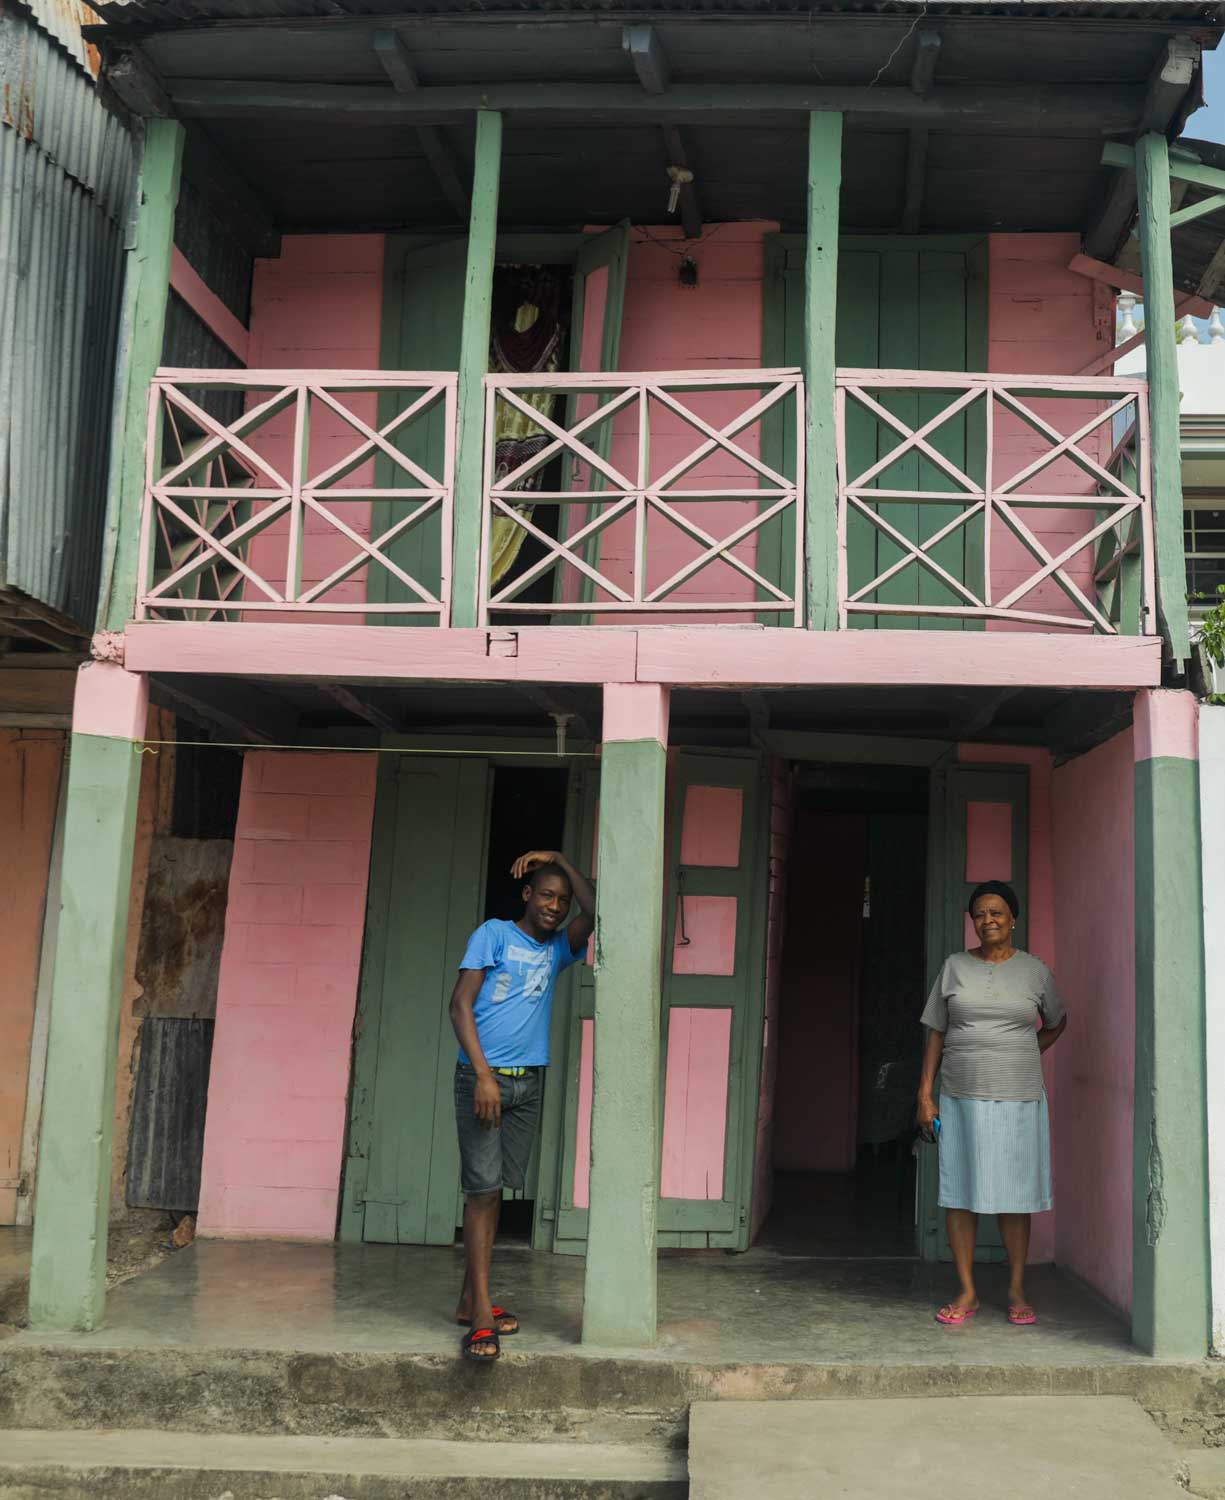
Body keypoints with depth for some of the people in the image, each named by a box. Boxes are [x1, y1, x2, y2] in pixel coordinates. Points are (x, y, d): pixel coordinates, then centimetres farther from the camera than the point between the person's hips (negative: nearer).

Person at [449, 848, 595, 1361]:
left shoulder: (557, 949, 13)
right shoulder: (494, 934, -2)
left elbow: (594, 913, -5)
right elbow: (460, 1005, -9)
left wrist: (559, 860, -1)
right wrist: (483, 1073, -17)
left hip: (528, 1084, 5)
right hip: (483, 1077, -5)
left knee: (492, 1192, 10)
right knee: (483, 1190, -8)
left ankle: (469, 1300, 17)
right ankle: (482, 1315, -8)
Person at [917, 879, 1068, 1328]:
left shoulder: (1034, 970, 5)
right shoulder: (955, 967, 5)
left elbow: (1057, 1022, 22)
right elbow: (936, 1034, 6)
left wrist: (1026, 1056, 10)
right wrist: (925, 1094, 2)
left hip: (1018, 1098, -1)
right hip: (961, 1097, 1)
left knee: (1015, 1194, 3)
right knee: (960, 1193, 2)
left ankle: (1017, 1291, 15)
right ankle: (967, 1292, 11)